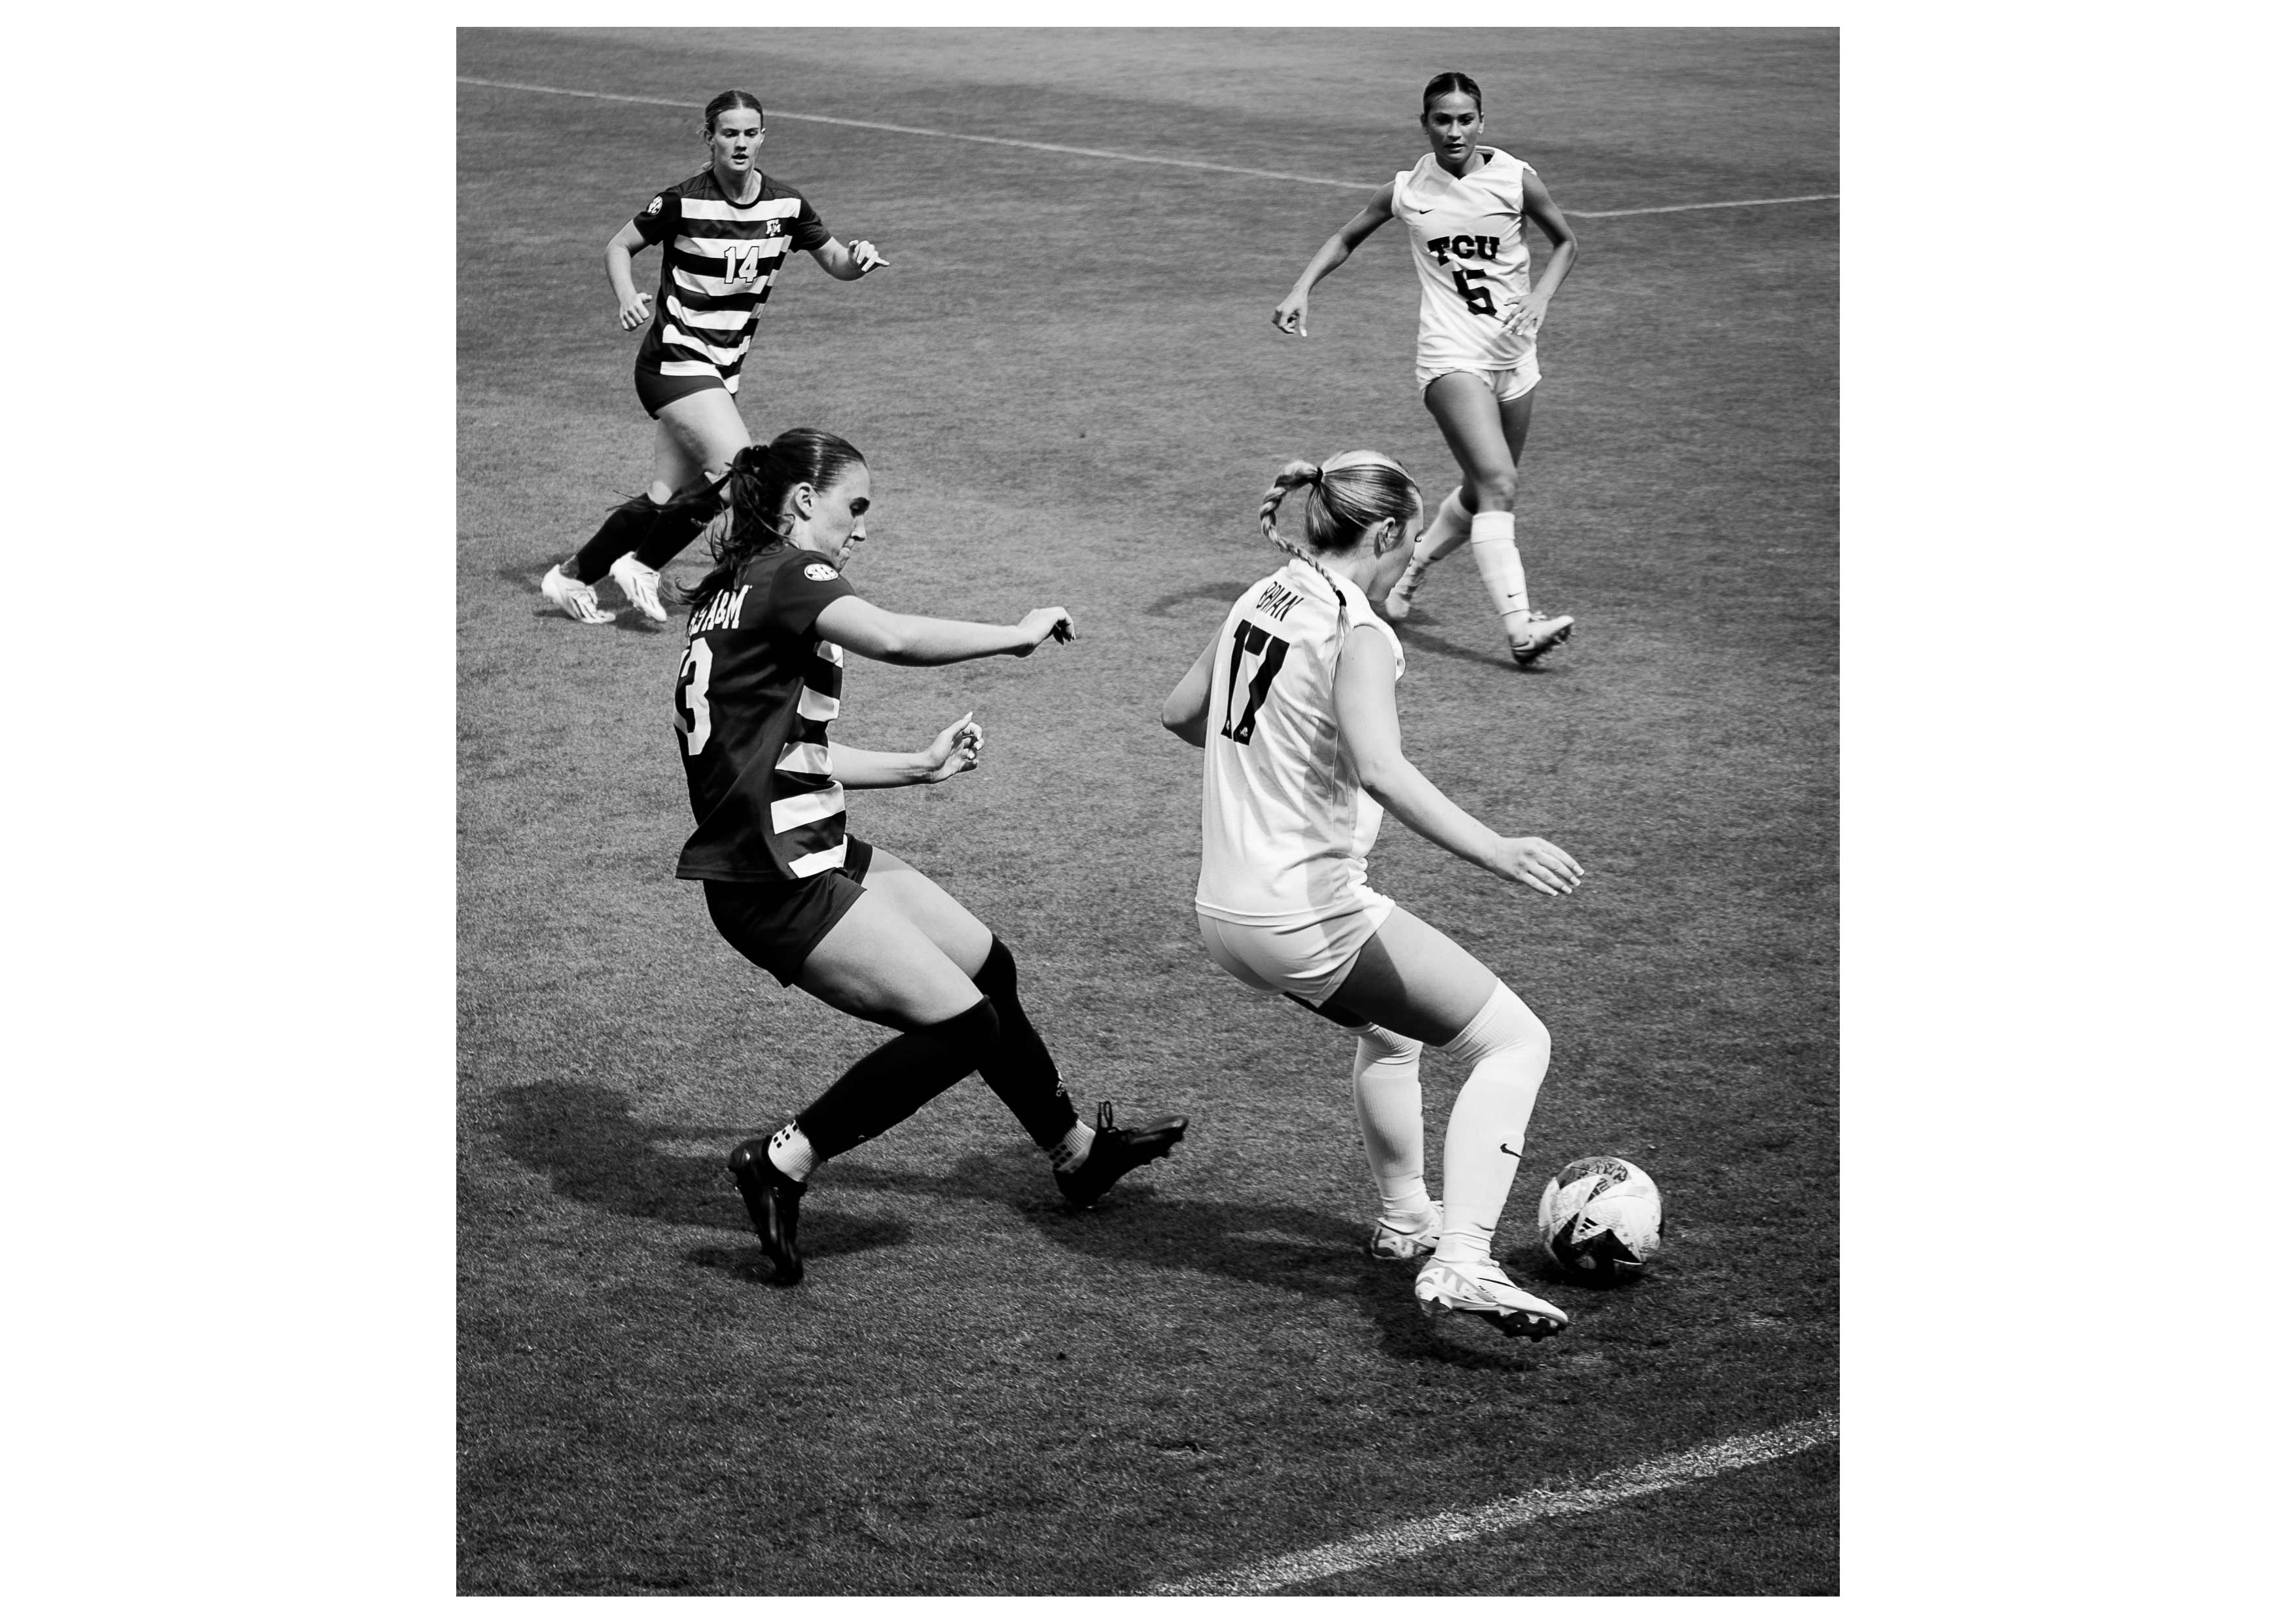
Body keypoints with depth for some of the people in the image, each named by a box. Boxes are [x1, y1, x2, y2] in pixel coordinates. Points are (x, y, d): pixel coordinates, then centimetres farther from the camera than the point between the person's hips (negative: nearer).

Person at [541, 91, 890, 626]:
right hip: (674, 358, -6)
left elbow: (835, 263, 10)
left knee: (670, 496, 5)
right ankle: (642, 564, -3)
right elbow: (619, 245, 0)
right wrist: (625, 295, -19)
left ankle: (572, 576, 22)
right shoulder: (682, 202, -13)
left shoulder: (785, 204, 1)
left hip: (724, 369, 6)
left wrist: (858, 259, -12)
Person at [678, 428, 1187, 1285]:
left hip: (807, 853, 10)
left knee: (987, 967, 18)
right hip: (774, 883, -10)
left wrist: (918, 766, 20)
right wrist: (1020, 634, -18)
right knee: (960, 1022, -11)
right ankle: (781, 1164, -5)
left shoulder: (737, 587, 17)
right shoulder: (789, 574, -13)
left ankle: (1078, 1152, 35)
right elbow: (892, 638, -33)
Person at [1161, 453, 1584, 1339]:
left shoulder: (1261, 599, 8)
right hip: (1308, 915, -9)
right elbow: (1383, 771, -32)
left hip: (1225, 911, 9)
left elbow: (1180, 712, 24)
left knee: (1389, 1025, 35)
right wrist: (1496, 852, -36)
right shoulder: (1358, 633, -16)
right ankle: (1460, 1262, -16)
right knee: (1515, 1041, -4)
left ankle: (1404, 1215, 47)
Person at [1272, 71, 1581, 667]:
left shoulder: (1514, 179, -3)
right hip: (1451, 356, -3)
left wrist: (1540, 296, -7)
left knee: (1483, 492, 14)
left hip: (1513, 352, 3)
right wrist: (1301, 289, 0)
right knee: (1496, 482, -21)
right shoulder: (1407, 190, -1)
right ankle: (1519, 627, -30)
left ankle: (1407, 571, 41)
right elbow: (1346, 239, 15)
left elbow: (1566, 243, 10)